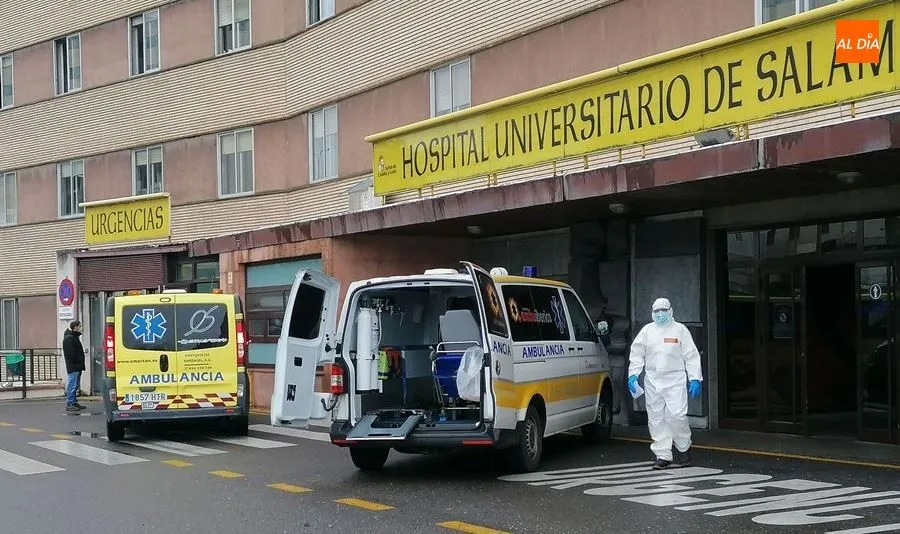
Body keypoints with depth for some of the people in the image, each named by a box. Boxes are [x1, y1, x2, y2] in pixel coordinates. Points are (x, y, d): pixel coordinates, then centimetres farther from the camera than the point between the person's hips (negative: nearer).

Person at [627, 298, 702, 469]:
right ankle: (663, 456, 9)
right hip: (652, 381, 3)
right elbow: (637, 354, 11)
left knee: (677, 415, -12)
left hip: (675, 380, -3)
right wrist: (633, 374, -2)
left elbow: (691, 356, 3)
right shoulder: (647, 331, 11)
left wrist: (695, 379, -4)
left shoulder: (680, 329, 5)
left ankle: (684, 447, 13)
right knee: (656, 418, 2)